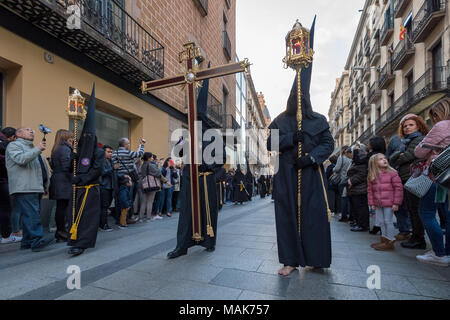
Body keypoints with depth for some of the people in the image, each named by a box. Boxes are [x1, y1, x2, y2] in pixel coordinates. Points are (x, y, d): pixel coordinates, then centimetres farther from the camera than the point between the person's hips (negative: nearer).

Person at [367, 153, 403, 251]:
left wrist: (396, 203, -11)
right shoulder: (371, 176, 5)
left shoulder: (392, 173, -8)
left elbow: (398, 188, -9)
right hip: (378, 204, 5)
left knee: (388, 221, 1)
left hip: (389, 203, -5)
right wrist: (371, 203, 7)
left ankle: (390, 242, 14)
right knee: (381, 222, 14)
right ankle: (384, 238, 29)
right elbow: (370, 190, 10)